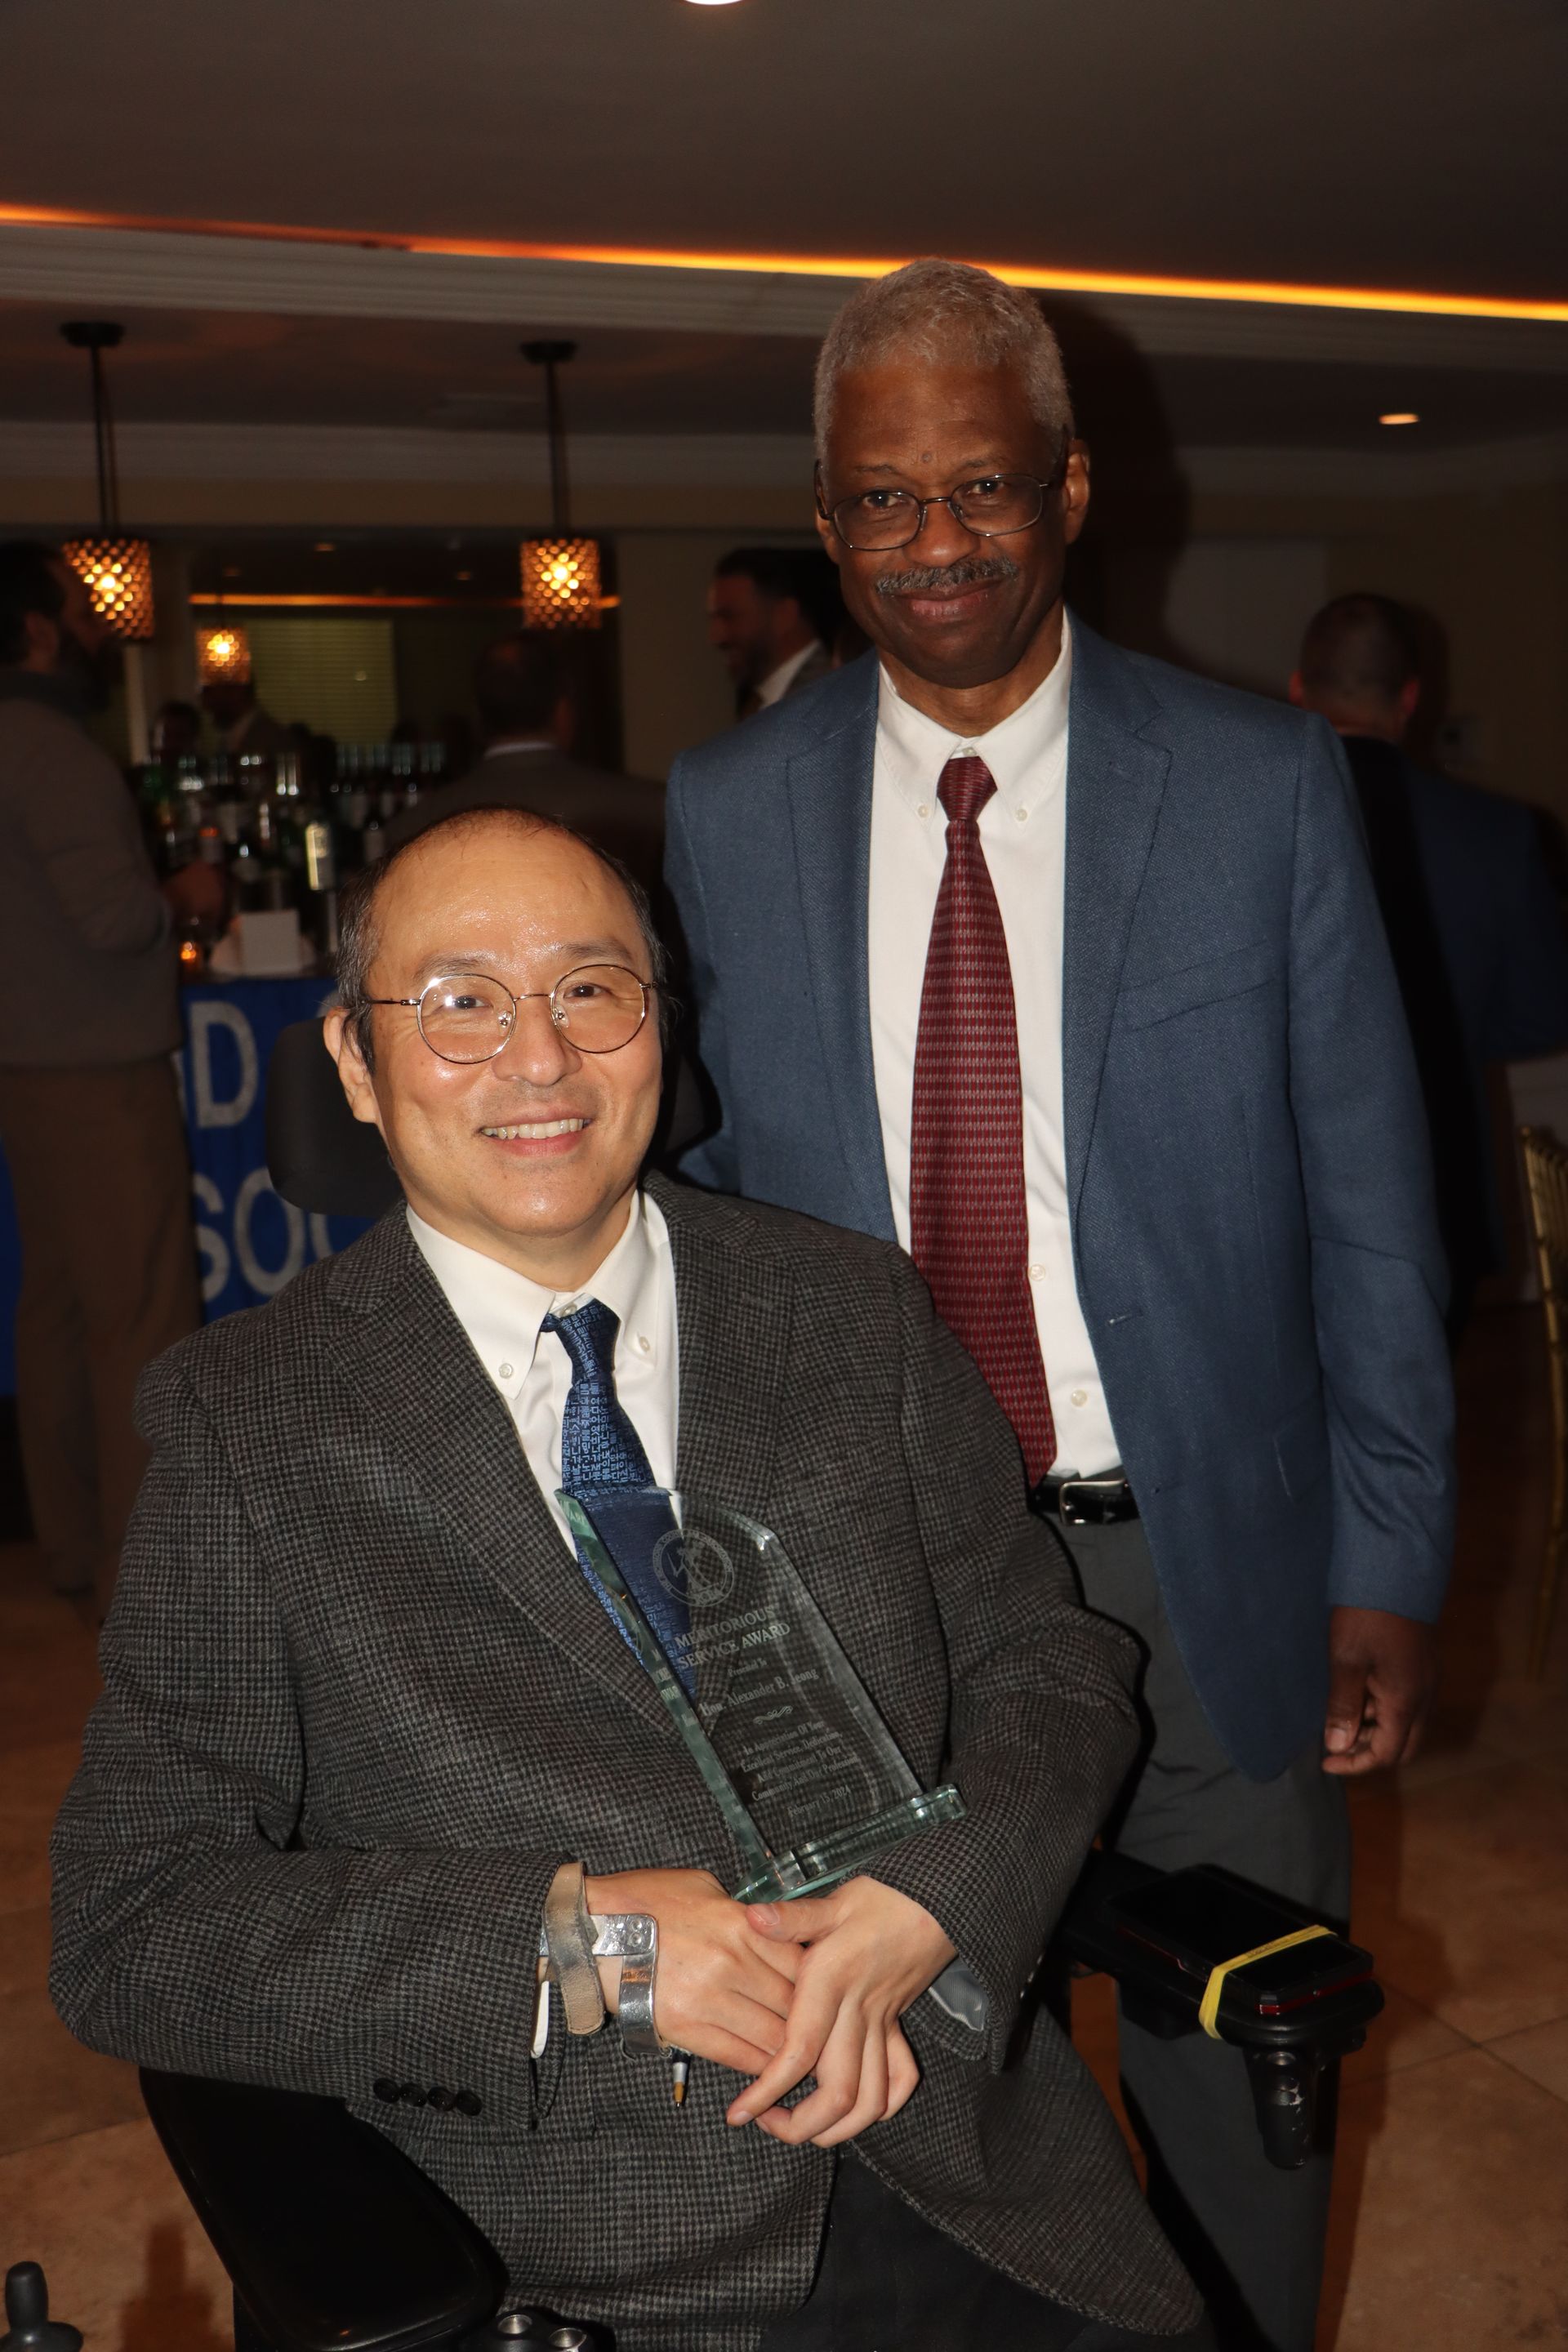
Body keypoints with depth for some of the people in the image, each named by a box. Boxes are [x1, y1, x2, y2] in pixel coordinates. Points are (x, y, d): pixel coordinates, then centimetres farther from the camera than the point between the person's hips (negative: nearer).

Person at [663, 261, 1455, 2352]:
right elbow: (717, 1182, 4)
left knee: (1241, 2115, 18)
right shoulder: (727, 811, -2)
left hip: (1206, 1571, -1)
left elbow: (1366, 1201, -3)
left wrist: (1387, 1566, -4)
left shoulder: (1263, 785, -6)